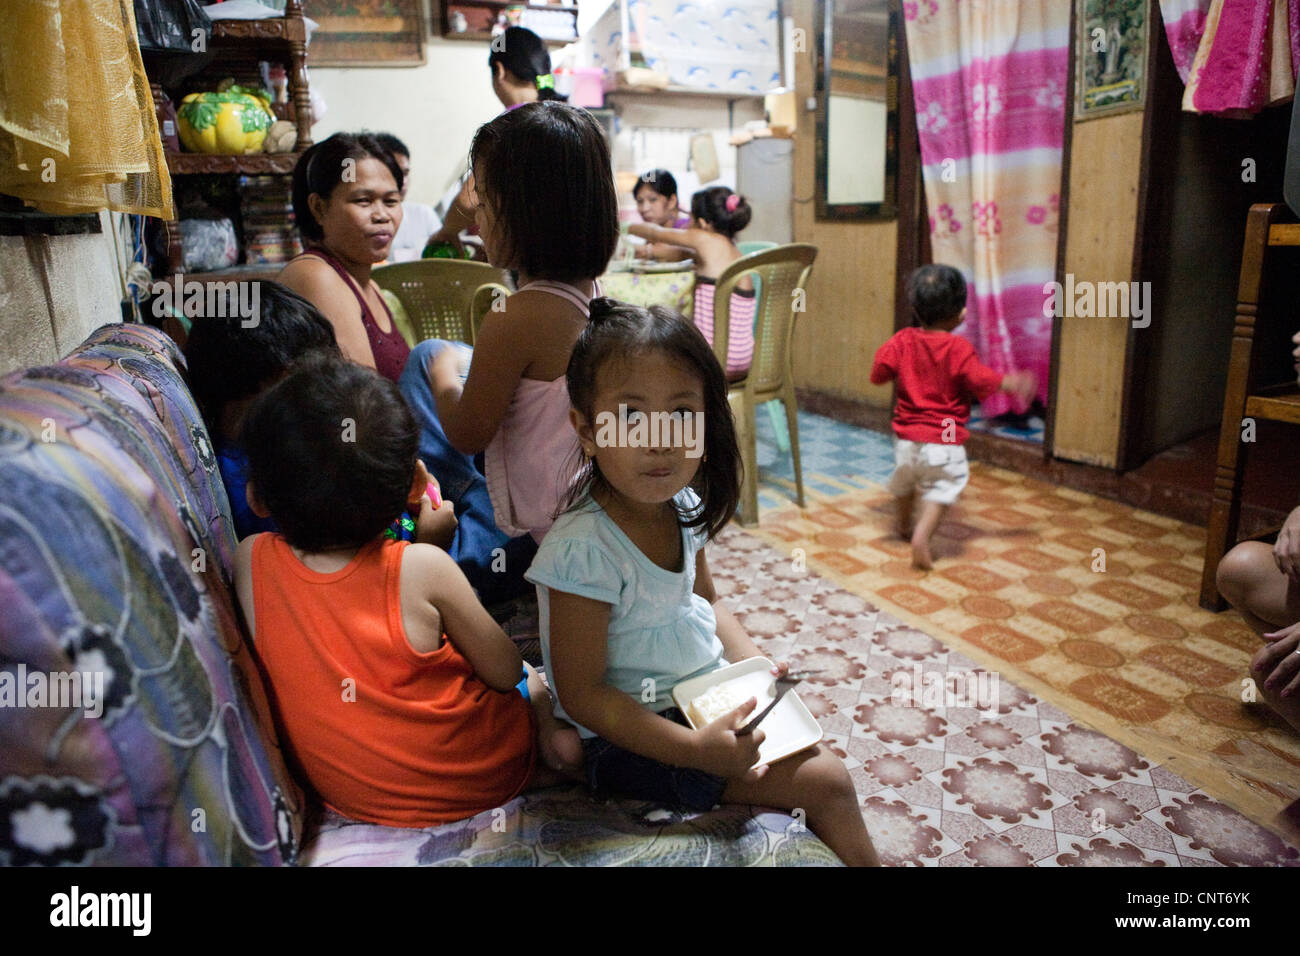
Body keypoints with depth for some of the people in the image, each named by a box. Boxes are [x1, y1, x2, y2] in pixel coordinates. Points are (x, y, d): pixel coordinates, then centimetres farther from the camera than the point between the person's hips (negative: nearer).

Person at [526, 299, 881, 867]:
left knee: (808, 749, 18)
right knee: (824, 782, -7)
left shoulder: (681, 506, -5)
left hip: (706, 696, 8)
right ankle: (856, 853, 19)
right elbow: (582, 695, -24)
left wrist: (754, 665, -3)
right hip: (631, 733, -7)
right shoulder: (584, 549, -29)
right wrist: (698, 749, -28)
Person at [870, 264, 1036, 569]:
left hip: (906, 435, 5)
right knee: (941, 489, 1)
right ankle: (922, 535, -20)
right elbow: (983, 382, -14)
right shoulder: (959, 349, -15)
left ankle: (904, 526, 46)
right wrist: (1014, 383, 2)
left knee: (903, 481, 26)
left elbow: (879, 374, -3)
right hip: (945, 441, -5)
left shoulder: (902, 341, -4)